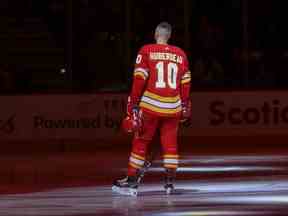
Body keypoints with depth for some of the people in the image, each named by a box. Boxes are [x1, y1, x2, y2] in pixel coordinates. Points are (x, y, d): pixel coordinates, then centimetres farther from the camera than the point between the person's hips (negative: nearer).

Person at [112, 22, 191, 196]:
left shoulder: (146, 51, -2)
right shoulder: (180, 54, 8)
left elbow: (139, 79, -8)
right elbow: (185, 83, 10)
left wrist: (133, 103, -6)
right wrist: (185, 105, 20)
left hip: (151, 104, -2)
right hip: (173, 107, 2)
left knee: (141, 142, 6)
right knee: (170, 143, 11)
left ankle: (132, 182, 6)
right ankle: (170, 183, 9)